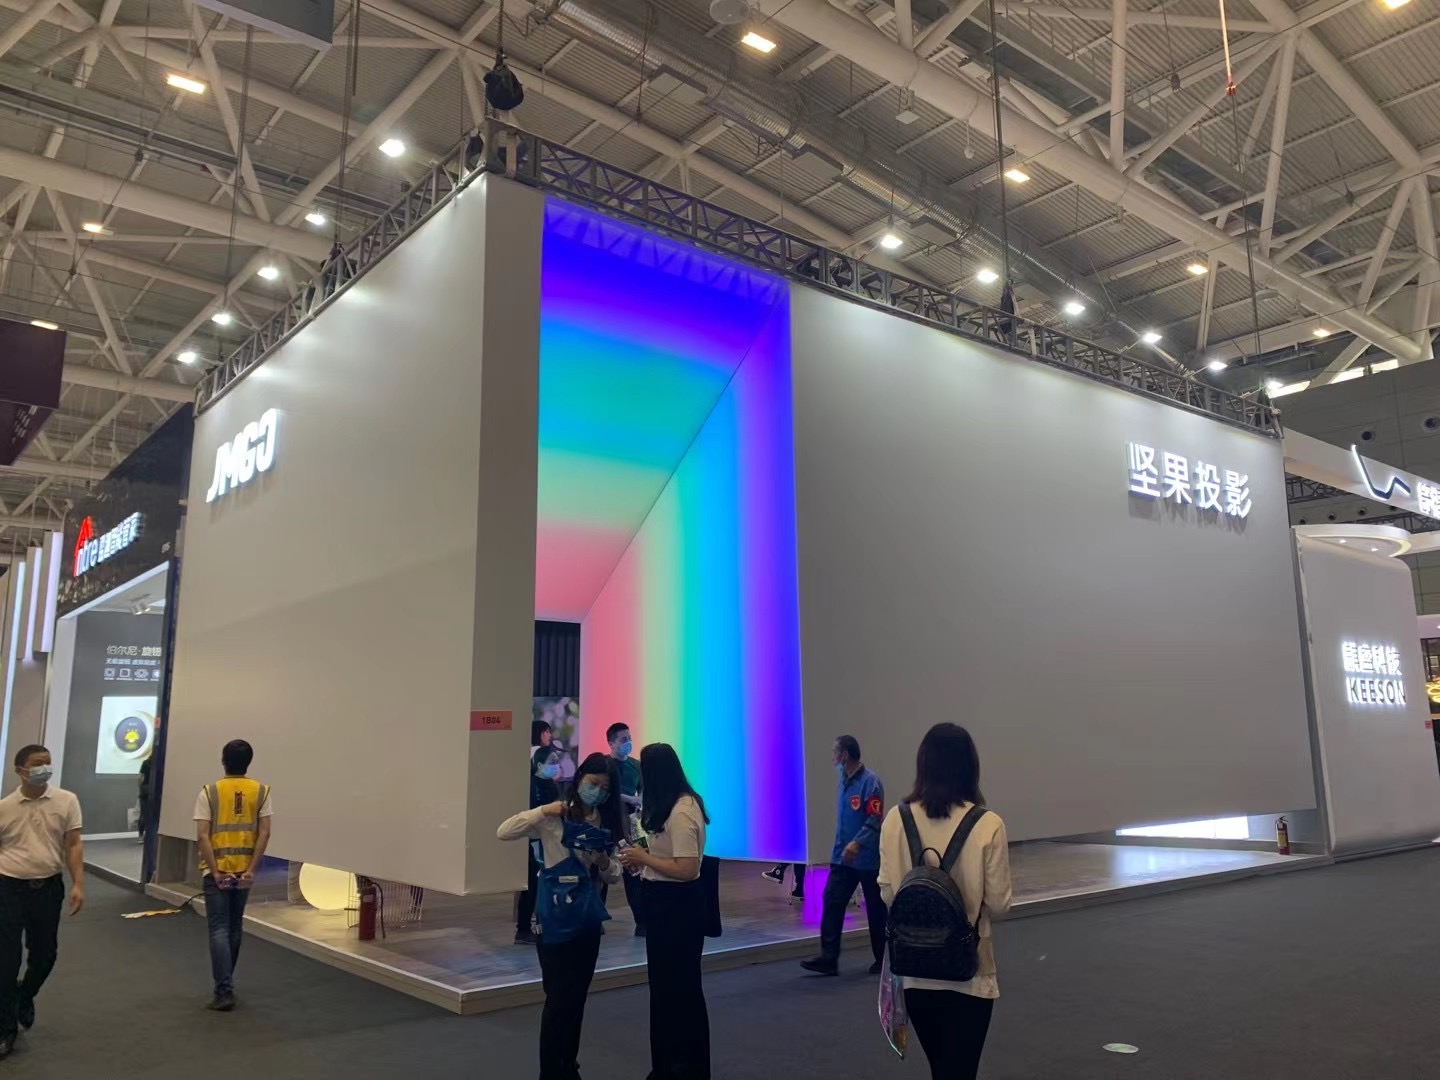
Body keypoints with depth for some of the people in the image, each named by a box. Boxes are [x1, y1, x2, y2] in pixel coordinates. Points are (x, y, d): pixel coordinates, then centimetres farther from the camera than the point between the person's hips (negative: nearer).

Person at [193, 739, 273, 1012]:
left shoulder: (208, 792, -6)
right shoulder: (261, 791, -1)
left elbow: (202, 836, -12)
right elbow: (264, 833, -7)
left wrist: (215, 871, -10)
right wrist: (252, 870, -7)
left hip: (217, 870, -3)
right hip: (244, 870, 3)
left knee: (219, 929, 0)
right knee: (234, 928, 16)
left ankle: (224, 992, -7)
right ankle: (225, 985, 27)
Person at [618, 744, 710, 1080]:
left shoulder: (681, 812, -25)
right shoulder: (676, 805, 7)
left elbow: (686, 870, -28)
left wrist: (643, 858, -18)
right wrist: (641, 861, 0)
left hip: (678, 904, -10)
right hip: (665, 902, 10)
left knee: (681, 986, 5)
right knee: (664, 984, 20)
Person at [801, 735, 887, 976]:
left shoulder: (870, 782, -16)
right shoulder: (843, 778, 9)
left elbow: (875, 820, -23)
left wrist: (857, 843, -33)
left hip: (868, 858, -7)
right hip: (842, 856, 7)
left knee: (876, 910, 6)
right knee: (831, 903, -2)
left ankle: (882, 960, 21)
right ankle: (828, 958, -1)